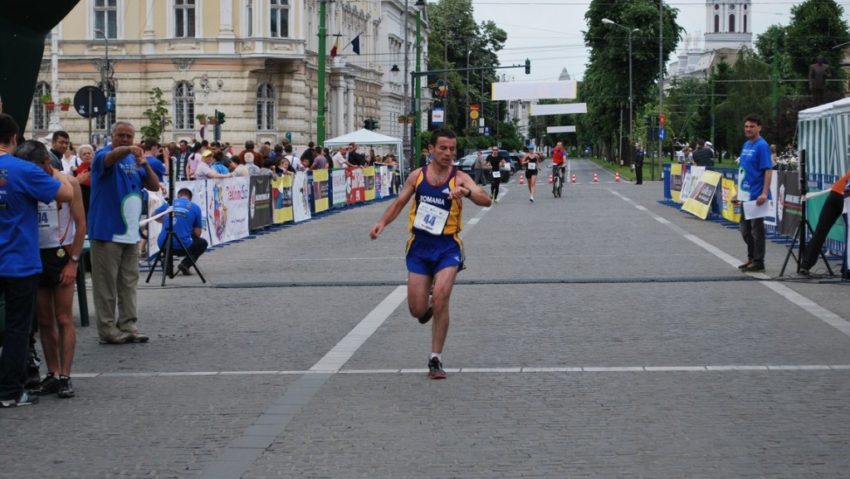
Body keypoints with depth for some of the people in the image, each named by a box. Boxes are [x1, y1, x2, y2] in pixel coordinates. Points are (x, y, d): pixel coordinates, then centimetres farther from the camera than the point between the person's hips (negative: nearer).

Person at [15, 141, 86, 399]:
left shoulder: (68, 183, -5)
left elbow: (80, 224, -5)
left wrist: (73, 261, -10)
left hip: (60, 255, -4)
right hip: (35, 256, 4)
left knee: (63, 319, -4)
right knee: (44, 320, 7)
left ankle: (65, 377, -3)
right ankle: (53, 374, 14)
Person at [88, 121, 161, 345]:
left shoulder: (133, 161, 14)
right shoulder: (103, 155, -5)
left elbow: (154, 186, 10)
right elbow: (111, 157, -30)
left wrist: (145, 165, -7)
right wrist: (129, 150, -50)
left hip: (130, 233, 7)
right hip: (107, 232, -7)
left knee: (129, 282, 10)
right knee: (106, 284, -4)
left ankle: (128, 325, 15)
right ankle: (107, 330, -1)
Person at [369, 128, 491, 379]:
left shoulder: (459, 177, -6)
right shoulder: (417, 175, 3)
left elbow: (486, 200, -21)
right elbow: (399, 203, 14)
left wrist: (466, 192, -41)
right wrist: (382, 222, -3)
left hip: (447, 247, -2)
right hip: (419, 246, 2)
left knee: (440, 299, -18)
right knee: (417, 309, 0)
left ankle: (436, 360, -4)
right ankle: (428, 309, 41)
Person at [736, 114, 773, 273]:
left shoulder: (762, 146, -12)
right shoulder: (746, 145, 12)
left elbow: (768, 170, -17)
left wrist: (764, 193, -24)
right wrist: (739, 191, 19)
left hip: (756, 196, -9)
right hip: (745, 195, 9)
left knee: (757, 229, -1)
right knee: (745, 229, 15)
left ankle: (758, 261, 7)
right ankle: (751, 258, 27)